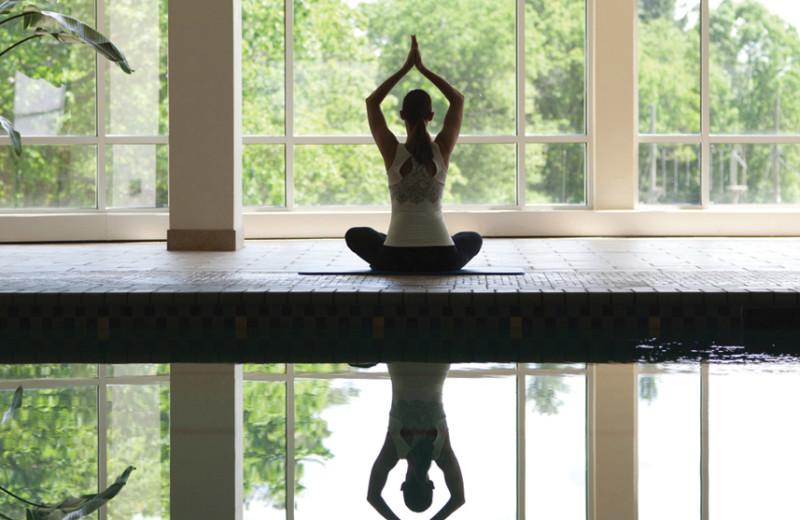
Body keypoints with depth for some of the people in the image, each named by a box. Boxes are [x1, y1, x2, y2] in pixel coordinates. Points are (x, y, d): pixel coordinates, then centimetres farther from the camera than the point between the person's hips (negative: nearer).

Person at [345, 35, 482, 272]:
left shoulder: (392, 152, -6)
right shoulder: (442, 150, -4)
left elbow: (371, 102, 9)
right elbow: (458, 99, 11)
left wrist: (405, 68, 9)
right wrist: (422, 68, 10)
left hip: (395, 260, 0)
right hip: (442, 260, 0)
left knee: (355, 235, 32)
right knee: (473, 239, 36)